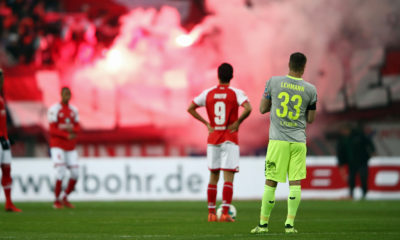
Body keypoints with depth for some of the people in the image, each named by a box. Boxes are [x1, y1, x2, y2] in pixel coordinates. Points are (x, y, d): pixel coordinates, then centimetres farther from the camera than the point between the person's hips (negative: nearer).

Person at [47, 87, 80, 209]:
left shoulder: (74, 110, 11)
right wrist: (67, 136, -18)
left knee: (75, 174, 0)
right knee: (61, 173, -15)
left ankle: (64, 198, 17)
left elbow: (77, 128, 11)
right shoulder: (54, 109, -7)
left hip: (71, 147, 6)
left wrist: (70, 128, -11)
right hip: (58, 145, -6)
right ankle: (57, 201, -2)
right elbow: (52, 130, -11)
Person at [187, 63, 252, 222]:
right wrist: (238, 122, -9)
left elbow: (190, 109, 6)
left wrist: (206, 124, 7)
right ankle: (225, 213, -14)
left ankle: (211, 213, 14)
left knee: (213, 177, 12)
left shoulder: (208, 93, 5)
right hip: (230, 139, -3)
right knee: (228, 177, -5)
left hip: (213, 139, 3)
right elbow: (248, 108, -22)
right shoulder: (236, 93, -6)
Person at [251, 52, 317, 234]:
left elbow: (262, 109, 8)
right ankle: (290, 224, -1)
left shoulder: (273, 82, -2)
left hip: (278, 140, 0)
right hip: (298, 142, 0)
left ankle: (263, 223, 8)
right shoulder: (310, 89, 0)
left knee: (270, 182, 4)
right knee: (295, 183, 3)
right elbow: (310, 119, 9)